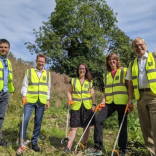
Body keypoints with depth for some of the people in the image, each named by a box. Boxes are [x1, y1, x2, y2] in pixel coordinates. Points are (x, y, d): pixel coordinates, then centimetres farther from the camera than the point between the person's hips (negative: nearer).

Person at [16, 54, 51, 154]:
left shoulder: (47, 74, 11)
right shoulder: (29, 71, 5)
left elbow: (48, 88, 13)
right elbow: (25, 85, 4)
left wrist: (48, 100, 7)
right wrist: (24, 95, -11)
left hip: (41, 102, 2)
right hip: (29, 101, -2)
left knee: (38, 123, 8)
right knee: (25, 121, -7)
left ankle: (34, 143, 22)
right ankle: (21, 145, 5)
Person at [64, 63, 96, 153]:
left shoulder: (90, 81, 8)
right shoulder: (73, 80, 8)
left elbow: (93, 93, 6)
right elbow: (69, 92, 12)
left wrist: (94, 104, -3)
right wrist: (70, 100, -4)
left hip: (87, 107, 1)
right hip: (76, 106, -1)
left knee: (86, 126, 8)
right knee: (74, 126, -3)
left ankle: (84, 145, 24)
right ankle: (68, 147, 3)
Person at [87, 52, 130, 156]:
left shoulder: (124, 71, 4)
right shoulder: (106, 74, 16)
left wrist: (130, 101, -7)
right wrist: (103, 100, 4)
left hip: (122, 102, -4)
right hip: (110, 102, 4)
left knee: (123, 125, 3)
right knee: (98, 119, -9)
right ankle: (98, 147, 1)